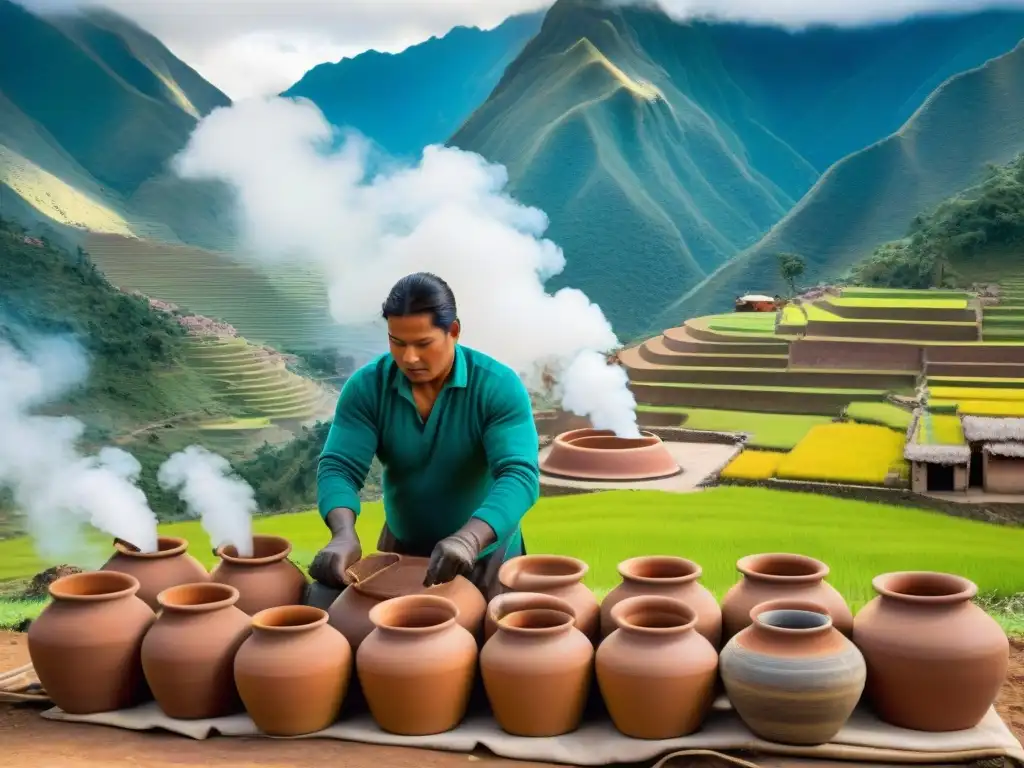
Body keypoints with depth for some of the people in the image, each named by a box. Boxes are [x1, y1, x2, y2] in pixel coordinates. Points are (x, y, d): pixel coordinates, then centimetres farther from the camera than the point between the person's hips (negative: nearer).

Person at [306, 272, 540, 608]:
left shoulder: (498, 386, -21)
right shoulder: (367, 386, -12)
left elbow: (519, 475, -31)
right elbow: (338, 467, -18)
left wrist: (469, 539, -50)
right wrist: (344, 533, -40)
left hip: (483, 553, -2)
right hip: (402, 548, 2)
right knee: (323, 609, -12)